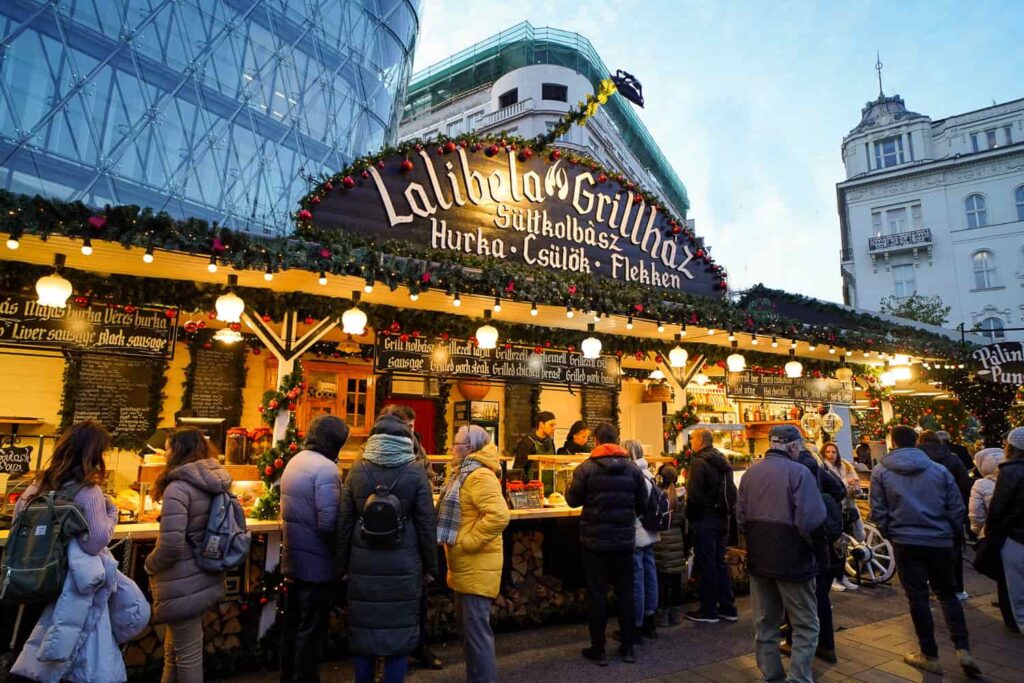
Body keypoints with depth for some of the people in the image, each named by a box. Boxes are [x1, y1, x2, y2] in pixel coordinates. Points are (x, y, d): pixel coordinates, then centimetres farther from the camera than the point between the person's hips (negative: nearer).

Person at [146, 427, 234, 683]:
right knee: (175, 649, 25)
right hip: (206, 578, 8)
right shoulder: (217, 484, 4)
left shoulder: (178, 487, -20)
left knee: (187, 654, 9)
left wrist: (150, 566, -3)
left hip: (184, 585, -8)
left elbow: (171, 545, -23)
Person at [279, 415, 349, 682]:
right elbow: (329, 522, -26)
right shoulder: (326, 468, -21)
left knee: (292, 625, 20)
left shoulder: (294, 462, 8)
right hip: (316, 562, -9)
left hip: (292, 559, 9)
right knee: (310, 631, 5)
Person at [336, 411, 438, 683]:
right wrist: (430, 565, 6)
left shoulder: (357, 471, -1)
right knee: (400, 630, 9)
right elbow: (426, 524, -4)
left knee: (364, 629, 14)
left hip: (363, 564, 2)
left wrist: (343, 565, 12)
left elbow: (344, 523, 3)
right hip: (403, 565, -2)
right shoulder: (416, 473, -7)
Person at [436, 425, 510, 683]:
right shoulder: (465, 473, 13)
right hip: (466, 566, 10)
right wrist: (455, 540, 10)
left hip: (477, 567, -10)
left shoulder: (480, 475, -19)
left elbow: (499, 516, -30)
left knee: (476, 630, -1)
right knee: (467, 628, 20)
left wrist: (466, 541, -23)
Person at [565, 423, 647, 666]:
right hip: (624, 540, 2)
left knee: (597, 594, 8)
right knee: (625, 593, 14)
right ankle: (628, 647, 23)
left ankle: (598, 650, 16)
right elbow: (642, 504, 2)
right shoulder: (632, 469, -4)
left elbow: (572, 500, -4)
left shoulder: (586, 468, -11)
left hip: (595, 540, -2)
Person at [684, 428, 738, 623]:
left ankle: (708, 611, 9)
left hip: (704, 519, -8)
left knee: (705, 564, 1)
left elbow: (694, 495, -21)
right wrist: (725, 511, 17)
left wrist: (689, 516, -9)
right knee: (719, 562, 16)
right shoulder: (723, 462, 10)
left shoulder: (699, 462, -16)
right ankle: (727, 607, 22)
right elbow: (732, 492, 13)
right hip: (722, 519, 8)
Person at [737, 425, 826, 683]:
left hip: (758, 559, 6)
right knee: (805, 625, 9)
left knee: (765, 624, 16)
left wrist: (756, 543, 13)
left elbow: (740, 517, 4)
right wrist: (813, 545, -3)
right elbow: (811, 520, -20)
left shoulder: (750, 473, 4)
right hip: (791, 559, -5)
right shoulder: (798, 472, -13)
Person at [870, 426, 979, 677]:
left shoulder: (881, 472, -4)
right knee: (947, 594, 18)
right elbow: (957, 508, 2)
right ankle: (963, 649, 8)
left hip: (906, 543, -2)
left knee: (918, 598, 7)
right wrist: (952, 534, 17)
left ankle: (930, 655, 15)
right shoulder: (940, 470, 0)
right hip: (940, 541, 2)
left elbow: (878, 511, -4)